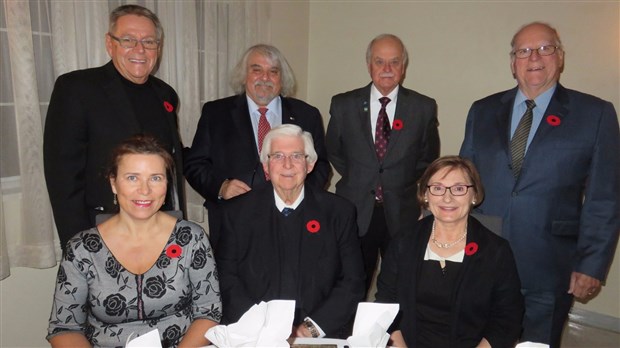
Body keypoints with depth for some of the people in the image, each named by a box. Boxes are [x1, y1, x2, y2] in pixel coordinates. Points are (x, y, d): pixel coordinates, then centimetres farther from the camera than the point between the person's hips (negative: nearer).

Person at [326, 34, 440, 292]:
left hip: (402, 215, 0)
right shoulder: (343, 105, 1)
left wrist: (405, 185, 7)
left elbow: (428, 158, 12)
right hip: (355, 213, 0)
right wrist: (356, 180, 8)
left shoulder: (424, 108, 0)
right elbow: (333, 152, 13)